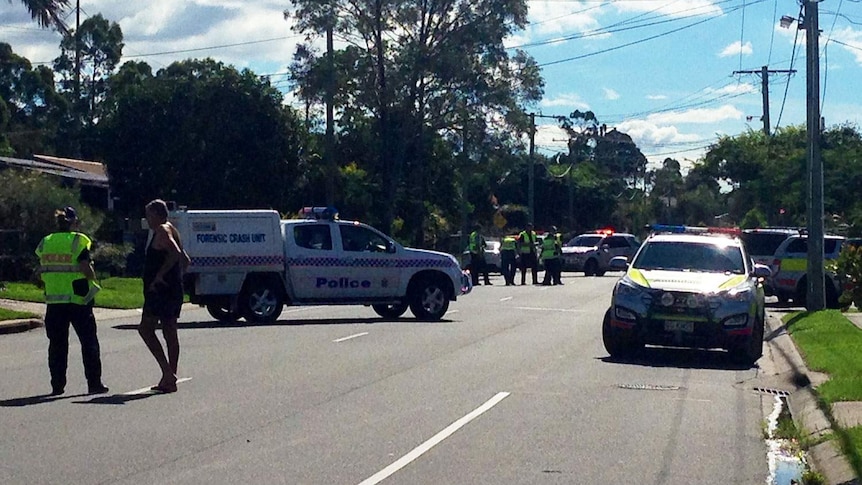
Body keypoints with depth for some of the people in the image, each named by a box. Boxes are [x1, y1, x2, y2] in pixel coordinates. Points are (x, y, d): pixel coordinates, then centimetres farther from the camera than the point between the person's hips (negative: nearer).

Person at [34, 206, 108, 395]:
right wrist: (93, 278, 5)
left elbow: (40, 273, 4)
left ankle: (57, 385, 9)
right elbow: (86, 270, -15)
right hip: (78, 299, -4)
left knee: (57, 344, 10)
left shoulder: (45, 243, 7)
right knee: (89, 342, 4)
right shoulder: (78, 241, -7)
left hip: (54, 300, 4)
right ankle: (94, 383, 3)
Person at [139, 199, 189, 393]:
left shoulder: (162, 231, -9)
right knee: (169, 332, 9)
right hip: (174, 290, 10)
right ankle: (170, 378, 10)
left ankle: (167, 370, -17)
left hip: (161, 290, -10)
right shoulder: (171, 230, 20)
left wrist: (159, 276, -24)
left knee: (146, 328, -9)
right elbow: (184, 259, 28)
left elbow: (175, 253, -26)